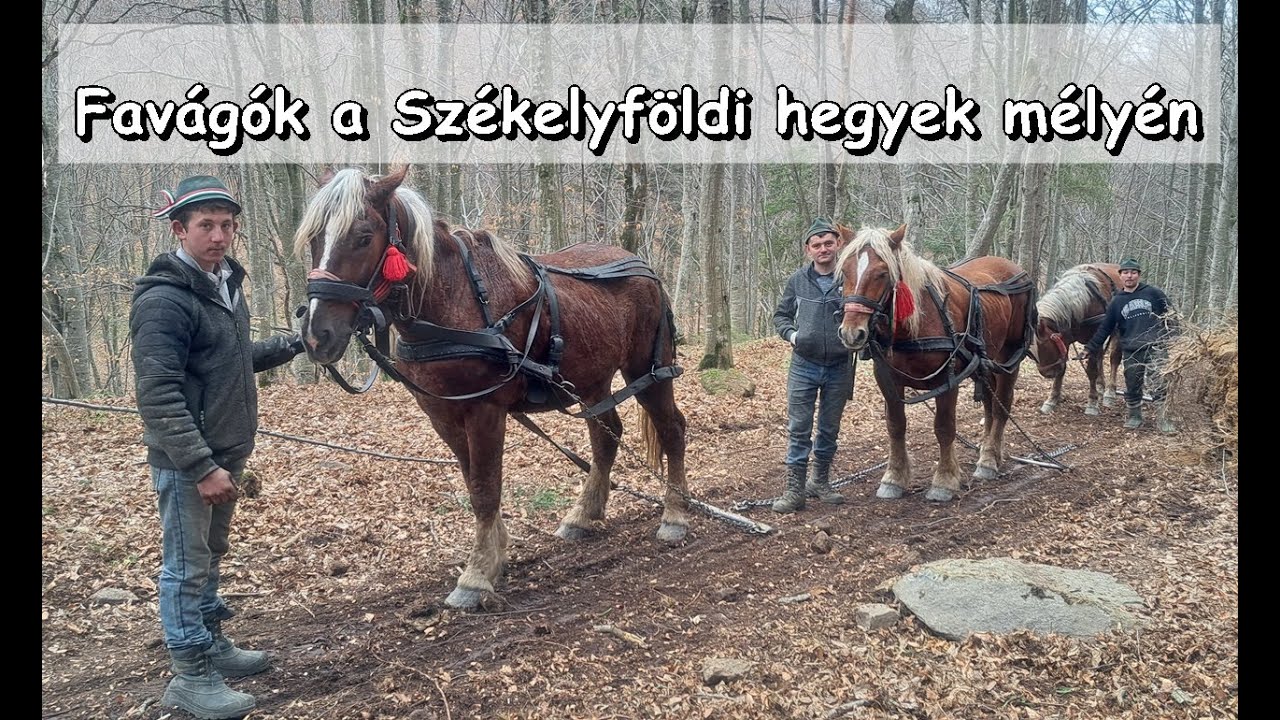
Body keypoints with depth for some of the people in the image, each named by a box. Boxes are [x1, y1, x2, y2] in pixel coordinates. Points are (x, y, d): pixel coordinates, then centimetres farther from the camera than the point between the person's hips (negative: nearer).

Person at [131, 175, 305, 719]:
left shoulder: (225, 283, 9)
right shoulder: (164, 299, -19)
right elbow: (158, 397, -25)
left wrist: (288, 346, 13)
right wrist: (201, 467, -28)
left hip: (227, 452, 9)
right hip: (186, 461, -9)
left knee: (210, 555, 21)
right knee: (186, 565, 2)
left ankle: (212, 644, 35)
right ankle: (191, 676, 14)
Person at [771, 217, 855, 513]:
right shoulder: (798, 280, -2)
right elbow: (781, 315, 11)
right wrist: (791, 333, -9)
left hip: (839, 367, 0)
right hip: (804, 365, 0)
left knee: (830, 429, 14)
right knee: (798, 429, 0)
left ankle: (820, 481, 31)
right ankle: (794, 491, 6)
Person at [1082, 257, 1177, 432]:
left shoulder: (1153, 293, 3)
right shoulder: (1116, 301, 10)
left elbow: (1170, 314, 8)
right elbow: (1104, 328, 12)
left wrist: (1169, 335, -3)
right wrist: (1090, 348, 9)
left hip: (1154, 347, -3)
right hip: (1130, 351, 3)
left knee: (1158, 384, -9)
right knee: (1132, 386, 7)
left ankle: (1163, 419, -4)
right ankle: (1134, 416, 23)